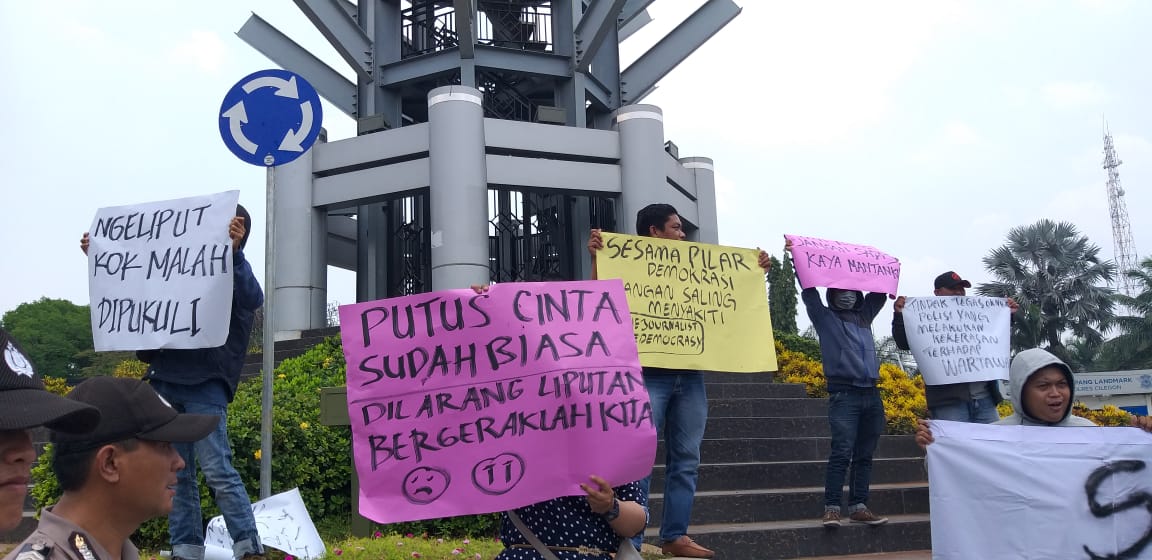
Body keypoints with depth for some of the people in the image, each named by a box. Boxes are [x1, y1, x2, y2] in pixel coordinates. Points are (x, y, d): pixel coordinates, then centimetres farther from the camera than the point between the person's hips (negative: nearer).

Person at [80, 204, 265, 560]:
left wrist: (234, 251, -31)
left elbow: (253, 300, -20)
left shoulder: (236, 274, 3)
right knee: (176, 473, 7)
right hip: (164, 381, 6)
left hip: (205, 385, -6)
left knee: (217, 470, -10)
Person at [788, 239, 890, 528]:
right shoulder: (825, 318, 6)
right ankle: (831, 509, -9)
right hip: (844, 395, -5)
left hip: (871, 395, 5)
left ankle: (859, 507, 12)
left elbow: (879, 293, 31)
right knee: (842, 453, -13)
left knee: (864, 455, 7)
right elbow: (809, 292, -2)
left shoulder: (864, 316, 20)